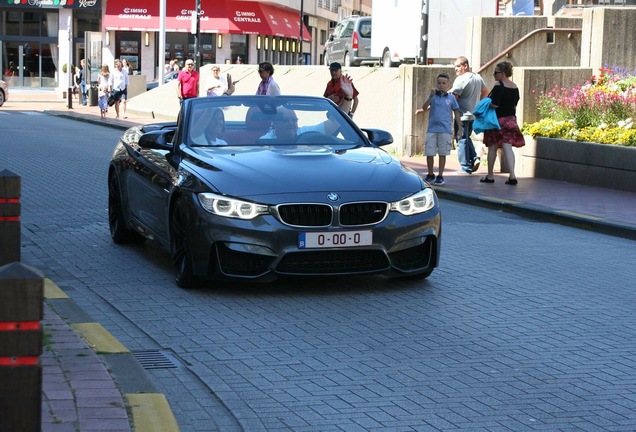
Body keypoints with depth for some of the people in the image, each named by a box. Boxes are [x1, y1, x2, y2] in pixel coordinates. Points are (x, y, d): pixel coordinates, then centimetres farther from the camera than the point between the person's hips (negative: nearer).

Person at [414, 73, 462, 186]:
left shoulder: (451, 98, 4)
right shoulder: (433, 95, 3)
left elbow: (456, 113, 11)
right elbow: (424, 107, -10)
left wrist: (459, 129, 10)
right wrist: (431, 96, -22)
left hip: (445, 130, 0)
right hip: (432, 129, 0)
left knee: (442, 154, 4)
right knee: (429, 154, 3)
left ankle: (440, 176, 13)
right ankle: (430, 175, 18)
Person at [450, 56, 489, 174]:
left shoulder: (461, 79, -18)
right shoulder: (478, 78, 9)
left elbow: (453, 97, -21)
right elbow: (485, 91, 22)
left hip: (462, 115, -8)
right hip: (474, 114, 8)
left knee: (462, 140, 0)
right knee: (466, 138, 23)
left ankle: (465, 167, 3)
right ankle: (474, 158, 7)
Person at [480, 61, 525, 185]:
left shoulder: (499, 86, -15)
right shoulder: (515, 87, 8)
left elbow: (495, 104, -20)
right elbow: (514, 105, 14)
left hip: (498, 119, -6)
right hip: (511, 119, 6)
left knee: (492, 147, 8)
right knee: (508, 147, -1)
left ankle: (490, 176, 17)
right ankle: (512, 176, -15)